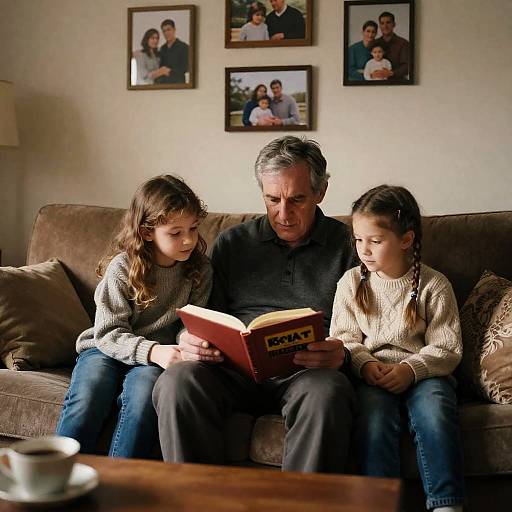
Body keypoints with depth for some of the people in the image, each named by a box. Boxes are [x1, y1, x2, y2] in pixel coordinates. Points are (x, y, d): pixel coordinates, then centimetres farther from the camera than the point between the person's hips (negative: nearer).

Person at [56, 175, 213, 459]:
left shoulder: (199, 270, -1)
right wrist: (152, 351, -30)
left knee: (143, 393, -32)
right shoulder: (123, 268, -10)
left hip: (156, 358, 1)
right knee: (87, 399, -30)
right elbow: (109, 334, -12)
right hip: (107, 349, -1)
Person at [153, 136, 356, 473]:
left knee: (326, 393, -37)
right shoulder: (231, 243, 18)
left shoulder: (347, 246, 11)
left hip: (309, 371, -2)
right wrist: (190, 342, -6)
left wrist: (342, 354, -17)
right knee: (176, 382, -28)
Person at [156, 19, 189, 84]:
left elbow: (185, 68, -6)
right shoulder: (162, 48, 17)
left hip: (177, 82, -5)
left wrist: (170, 71, -17)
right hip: (162, 83, 5)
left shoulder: (184, 47, 0)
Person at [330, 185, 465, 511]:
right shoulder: (351, 282, 8)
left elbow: (447, 348, 0)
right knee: (375, 415, -31)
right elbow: (343, 337, 7)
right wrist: (364, 364, -13)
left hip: (424, 371, -1)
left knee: (435, 413, -31)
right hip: (371, 372, 1)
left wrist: (411, 369, -16)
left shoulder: (434, 285, 1)